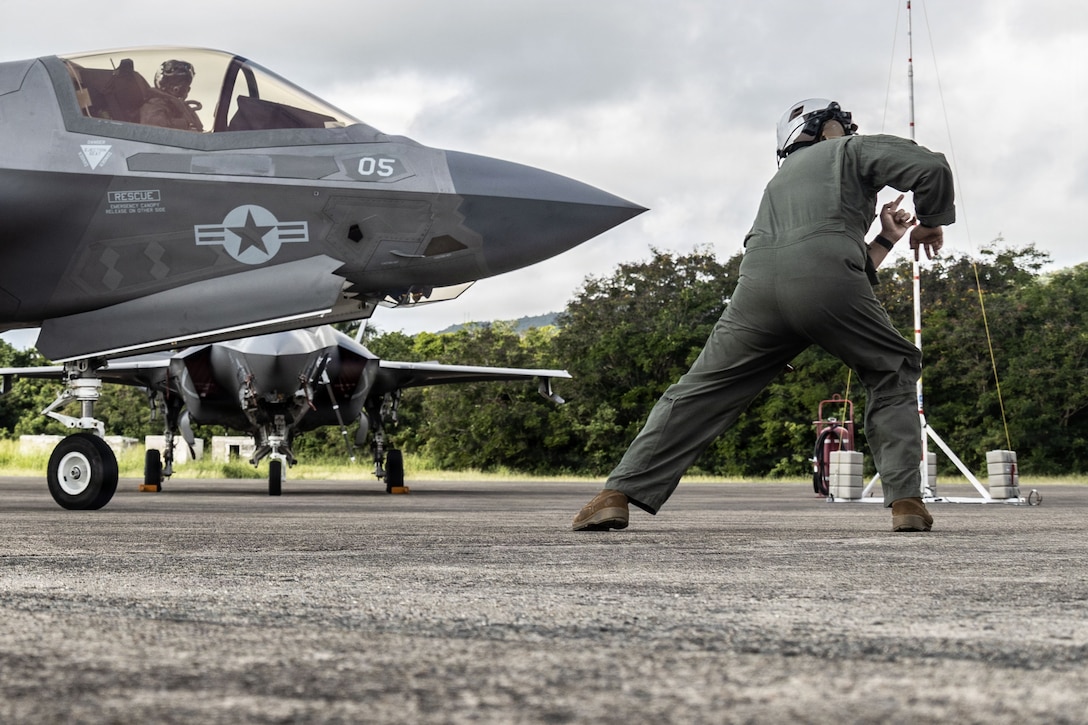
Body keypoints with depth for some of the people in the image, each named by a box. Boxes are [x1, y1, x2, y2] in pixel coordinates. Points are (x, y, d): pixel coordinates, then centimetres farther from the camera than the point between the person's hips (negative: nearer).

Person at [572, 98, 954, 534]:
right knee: (893, 373, 18)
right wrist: (931, 223, 26)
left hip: (758, 285, 4)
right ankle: (905, 501, 6)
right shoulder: (853, 150, 28)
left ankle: (617, 495, 1)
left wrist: (886, 239, 49)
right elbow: (931, 169, 10)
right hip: (825, 275, -4)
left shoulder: (781, 180, 42)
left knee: (701, 393, 10)